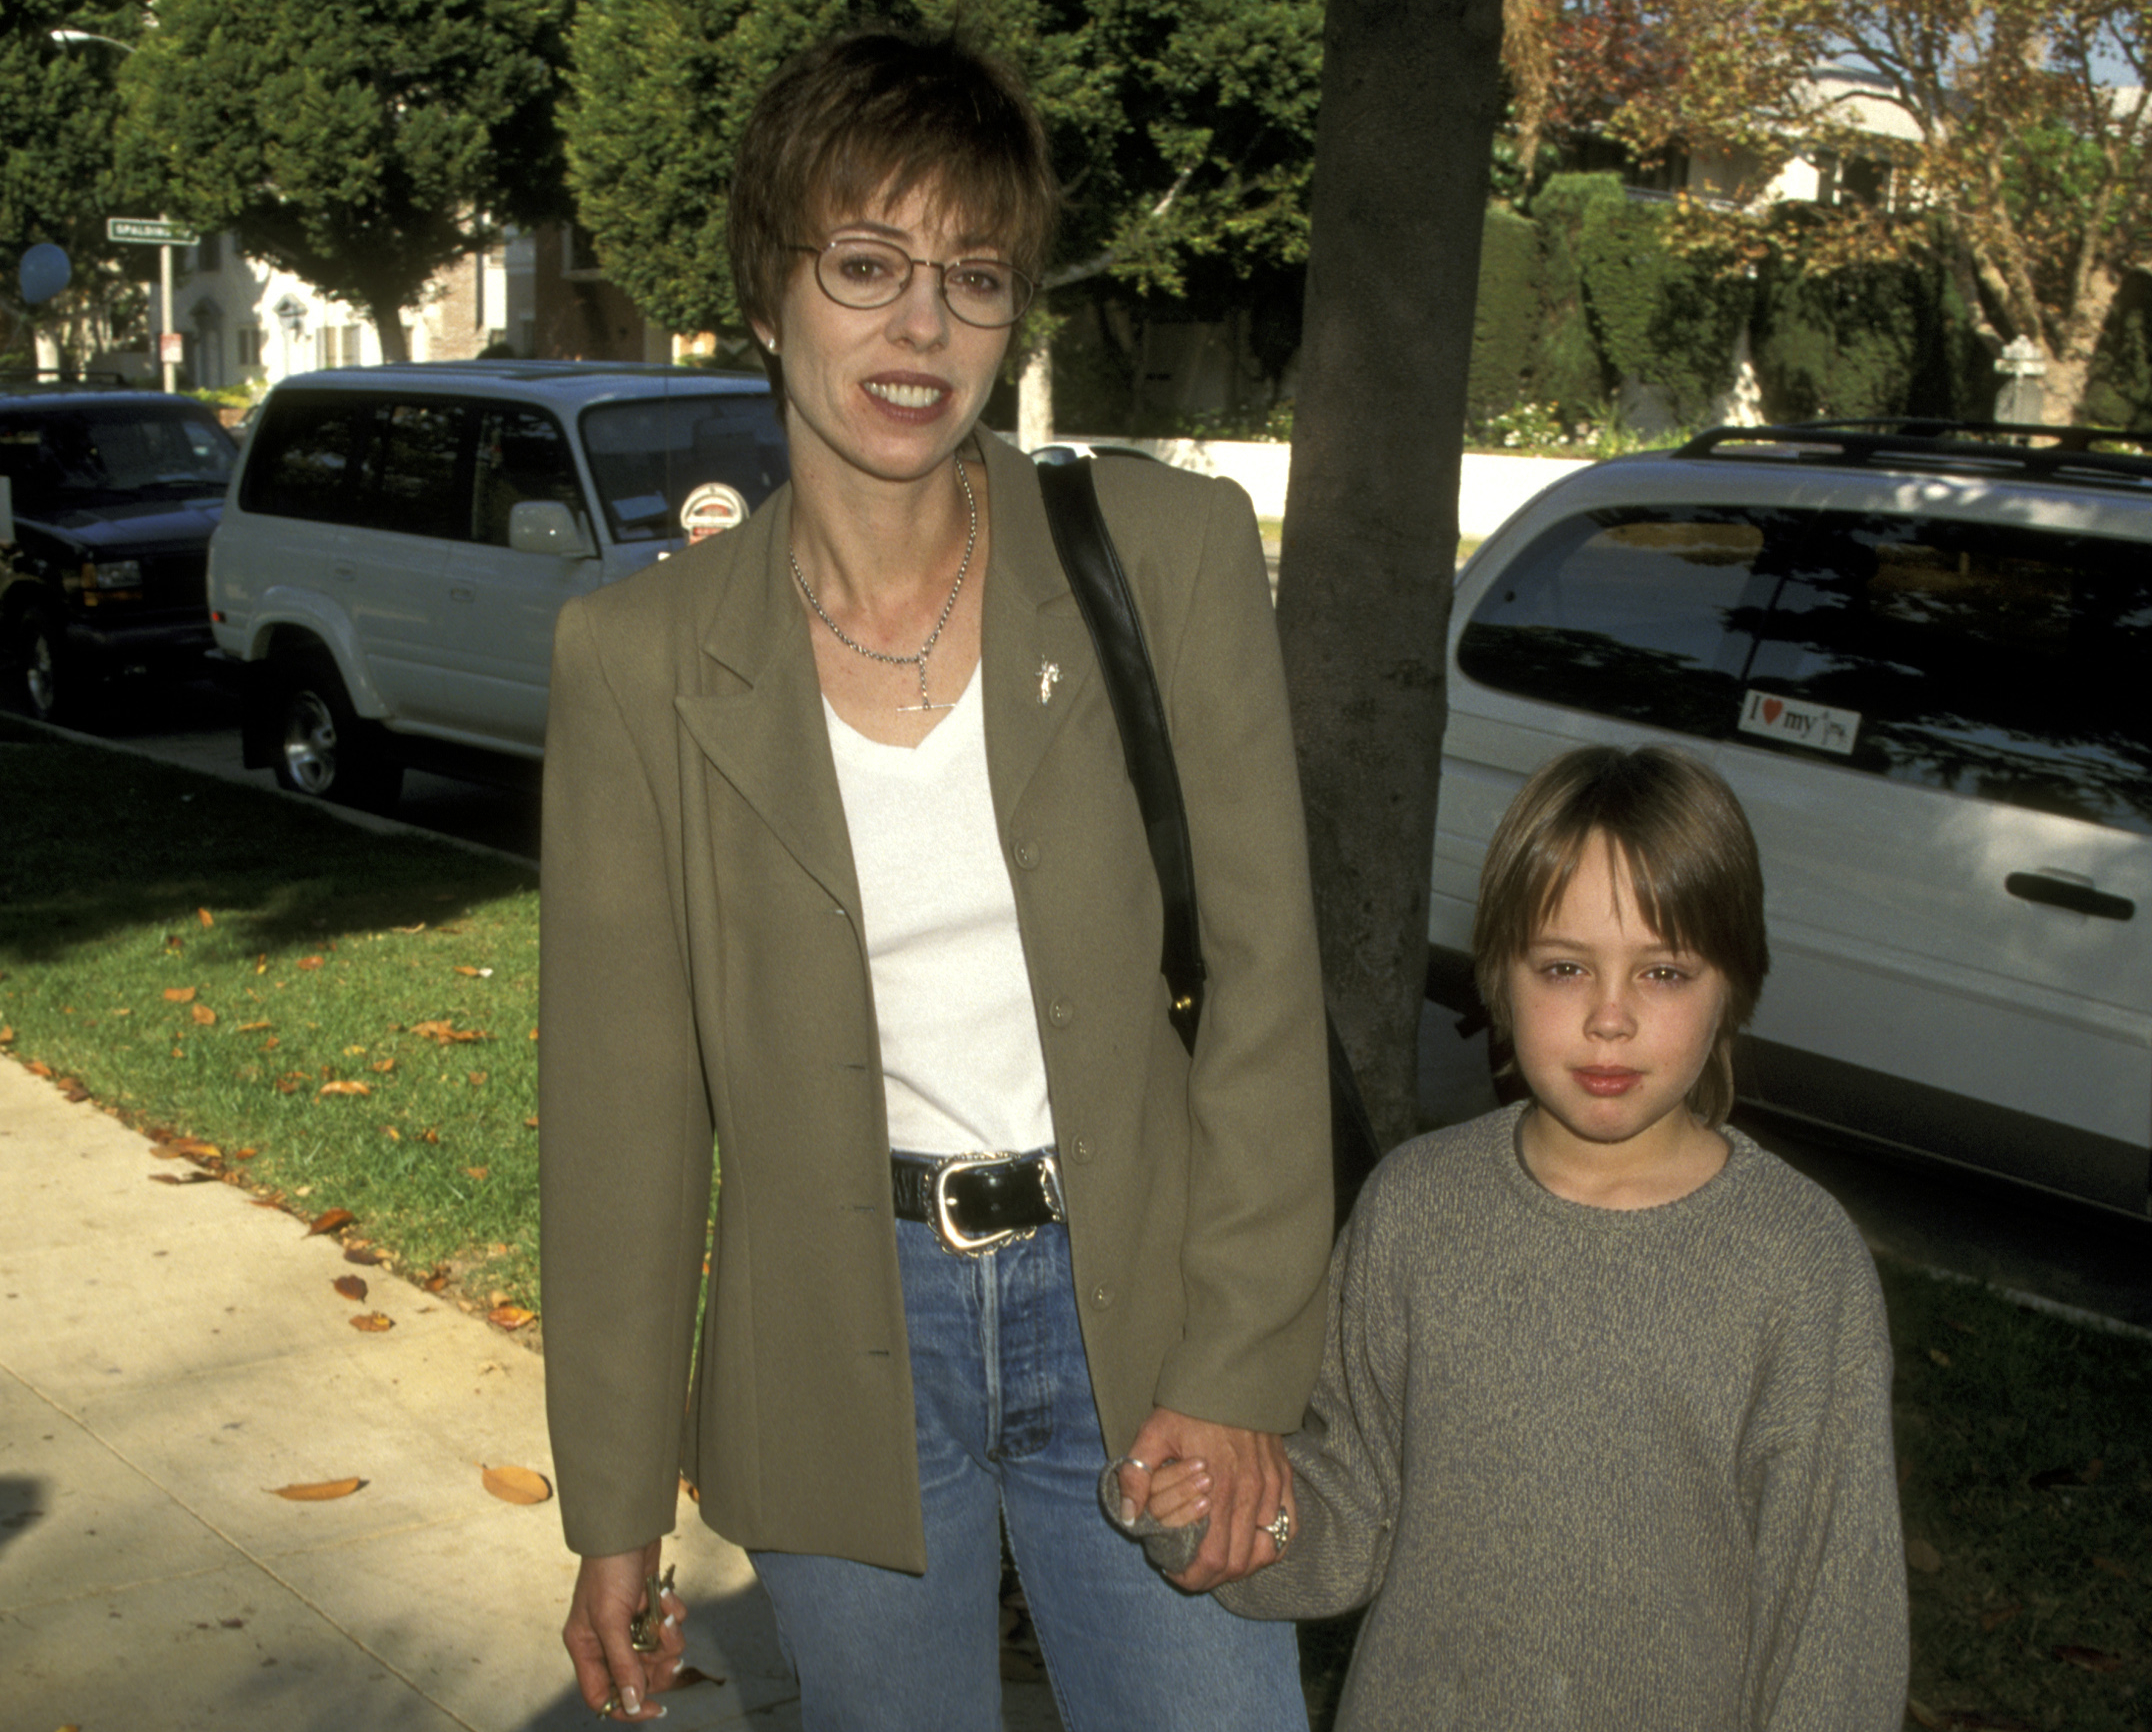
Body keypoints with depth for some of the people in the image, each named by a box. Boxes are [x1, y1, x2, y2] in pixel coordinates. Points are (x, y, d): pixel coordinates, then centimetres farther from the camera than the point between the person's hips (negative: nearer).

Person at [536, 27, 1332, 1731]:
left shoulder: (1169, 552, -7)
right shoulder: (644, 654, -6)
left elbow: (1262, 977, -5)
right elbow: (625, 1099, -2)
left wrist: (1239, 1365, -9)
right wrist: (616, 1508, 1)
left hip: (1130, 1307, 0)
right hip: (842, 1346, 1)